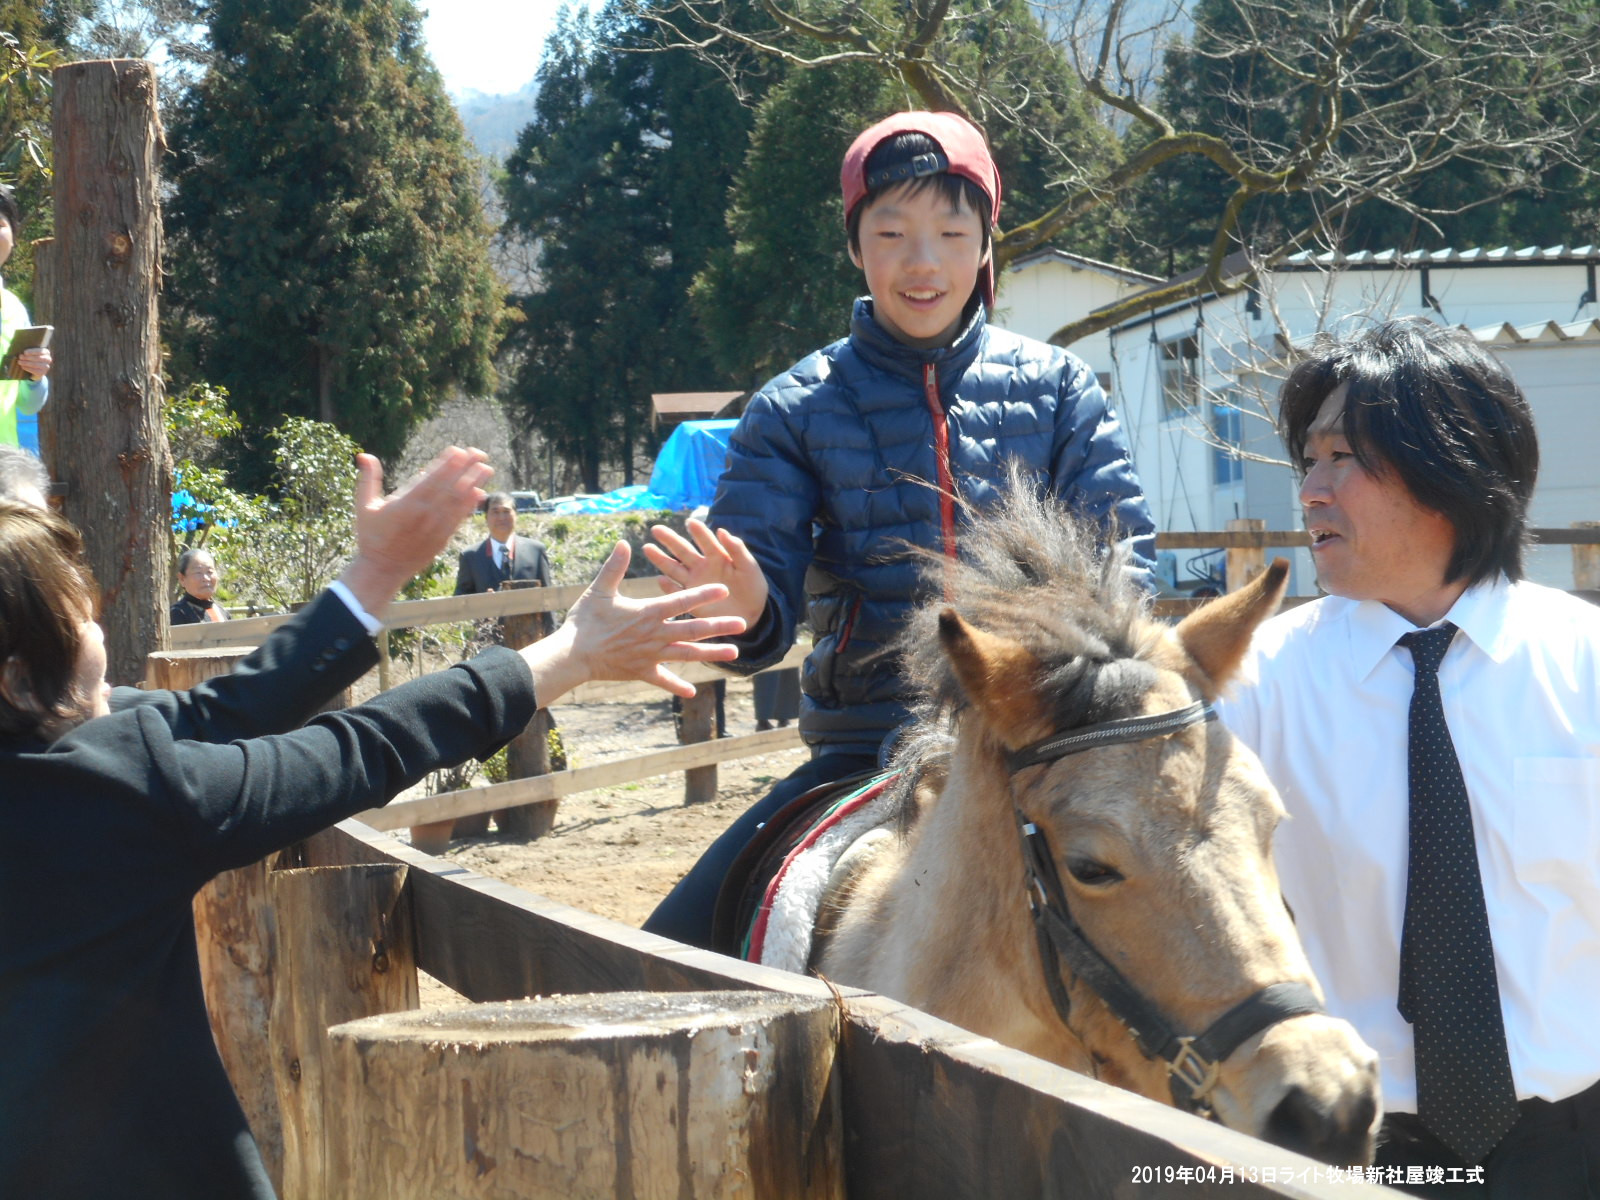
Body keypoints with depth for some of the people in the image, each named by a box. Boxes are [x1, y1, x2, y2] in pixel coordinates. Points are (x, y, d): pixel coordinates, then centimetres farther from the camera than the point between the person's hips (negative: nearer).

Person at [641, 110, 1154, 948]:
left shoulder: (1054, 387, 7)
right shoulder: (799, 408, 5)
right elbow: (764, 617, 0)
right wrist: (741, 600, -25)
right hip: (866, 748, 0)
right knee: (674, 952, -14)